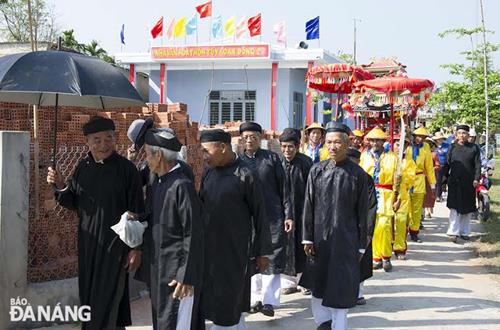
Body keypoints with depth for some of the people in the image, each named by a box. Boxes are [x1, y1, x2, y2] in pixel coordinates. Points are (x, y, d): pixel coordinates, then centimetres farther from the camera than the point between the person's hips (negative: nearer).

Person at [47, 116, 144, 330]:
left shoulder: (126, 169, -11)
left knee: (106, 299, -4)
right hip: (88, 242, 6)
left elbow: (137, 211, -9)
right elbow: (74, 203, 11)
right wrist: (60, 186, -8)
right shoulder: (83, 167, 3)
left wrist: (136, 248, -9)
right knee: (89, 295, 14)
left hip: (115, 243, -5)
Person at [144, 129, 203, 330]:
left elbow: (193, 235, -19)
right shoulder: (157, 182, 9)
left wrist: (186, 276, -20)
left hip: (177, 270, -9)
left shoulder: (182, 186, -18)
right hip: (158, 268, 9)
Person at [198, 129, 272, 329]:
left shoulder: (245, 176, -12)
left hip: (234, 250, -6)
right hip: (209, 248, 6)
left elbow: (259, 215, -8)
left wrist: (262, 252, -6)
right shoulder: (209, 173, 5)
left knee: (227, 304, 0)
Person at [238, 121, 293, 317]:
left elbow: (283, 188, 2)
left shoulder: (272, 158, 2)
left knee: (272, 259, -3)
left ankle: (269, 300, 1)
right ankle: (256, 298, 19)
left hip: (273, 217, -2)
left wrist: (288, 215, -4)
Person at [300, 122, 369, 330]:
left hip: (346, 240, -2)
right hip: (320, 238, 3)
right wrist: (307, 238, -1)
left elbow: (362, 213, -2)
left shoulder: (357, 175, -5)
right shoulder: (316, 171, 0)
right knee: (317, 285, 14)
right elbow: (308, 207, 3)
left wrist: (361, 246, -2)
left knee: (341, 289, 4)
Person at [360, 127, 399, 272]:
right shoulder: (364, 156, 10)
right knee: (371, 227, 1)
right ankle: (376, 258, 12)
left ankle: (386, 257, 3)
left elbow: (397, 179, 4)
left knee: (384, 226, -13)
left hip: (386, 196, -2)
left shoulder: (392, 157, 5)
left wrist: (397, 198, -1)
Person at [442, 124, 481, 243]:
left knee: (467, 208, 7)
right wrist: (445, 178, 4)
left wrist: (476, 179, -9)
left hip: (468, 183, 1)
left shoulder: (474, 148, 4)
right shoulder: (452, 148, 6)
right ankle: (453, 232, -8)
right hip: (454, 182, 0)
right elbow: (447, 164, 9)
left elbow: (477, 165, 1)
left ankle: (464, 231, 17)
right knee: (455, 207, -7)